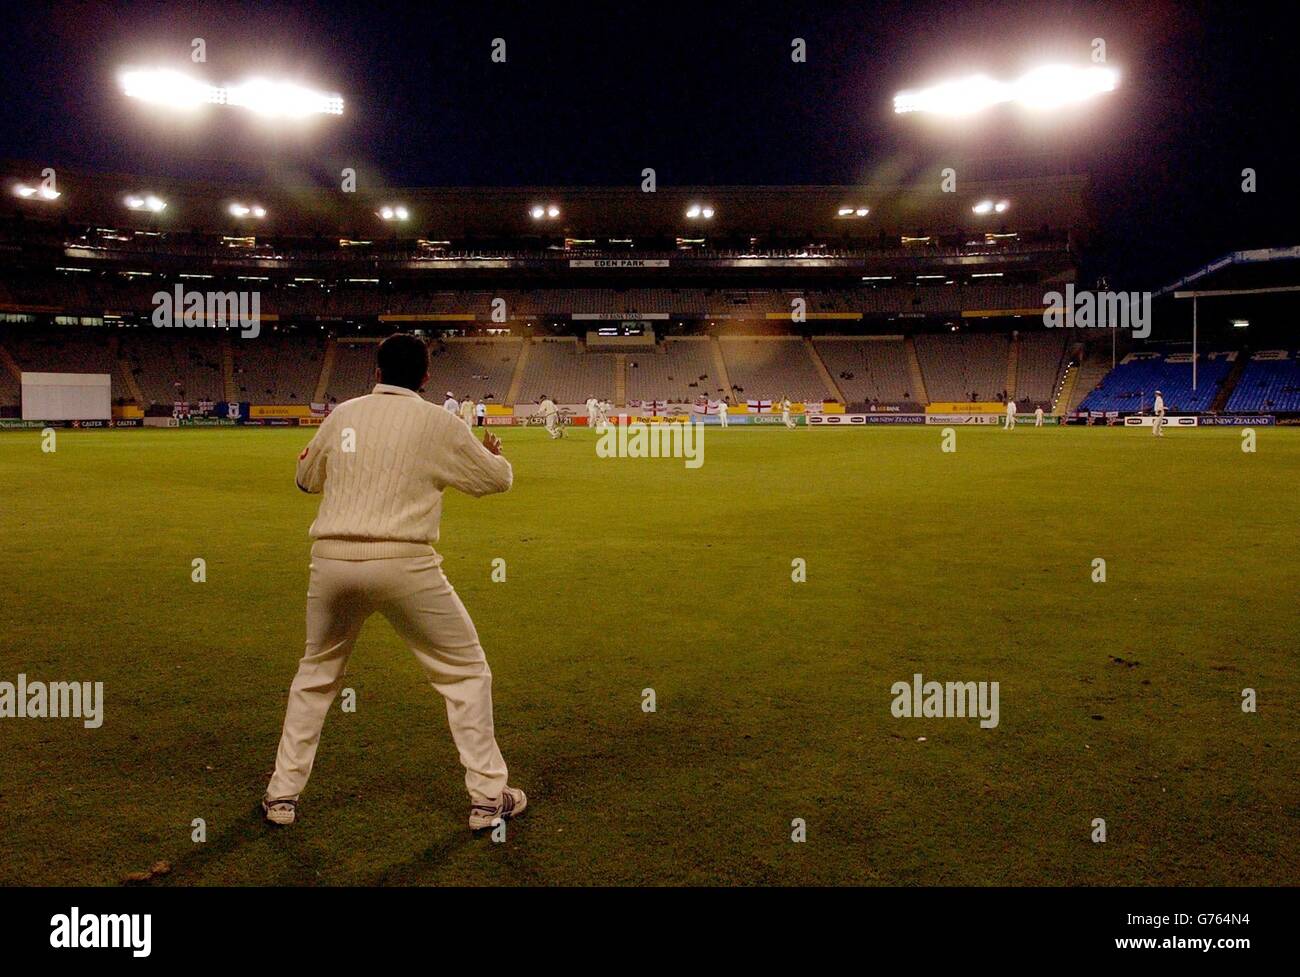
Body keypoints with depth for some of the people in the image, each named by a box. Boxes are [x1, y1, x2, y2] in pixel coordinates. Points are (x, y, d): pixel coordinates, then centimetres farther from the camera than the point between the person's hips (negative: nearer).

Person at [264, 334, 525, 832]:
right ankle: (488, 796, 13)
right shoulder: (436, 422, -1)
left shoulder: (342, 415, 9)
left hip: (331, 562, 4)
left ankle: (283, 793, 29)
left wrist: (305, 456, 47)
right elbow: (497, 479, 9)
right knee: (466, 671, 11)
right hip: (402, 565, -3)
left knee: (316, 675, 25)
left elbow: (307, 479, 24)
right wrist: (494, 453, 32)